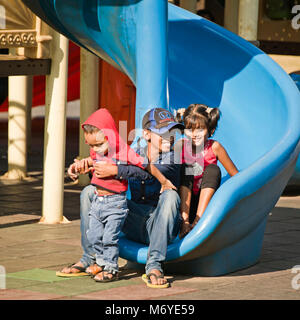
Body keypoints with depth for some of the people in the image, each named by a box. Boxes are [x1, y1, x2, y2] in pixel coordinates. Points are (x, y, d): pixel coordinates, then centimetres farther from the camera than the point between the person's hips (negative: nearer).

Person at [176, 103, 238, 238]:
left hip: (206, 202, 0)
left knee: (213, 169, -20)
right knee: (184, 171, -20)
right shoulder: (181, 145, -7)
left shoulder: (214, 147, -9)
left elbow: (236, 176, -8)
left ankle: (198, 221, -34)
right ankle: (184, 223, -34)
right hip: (185, 201, 1)